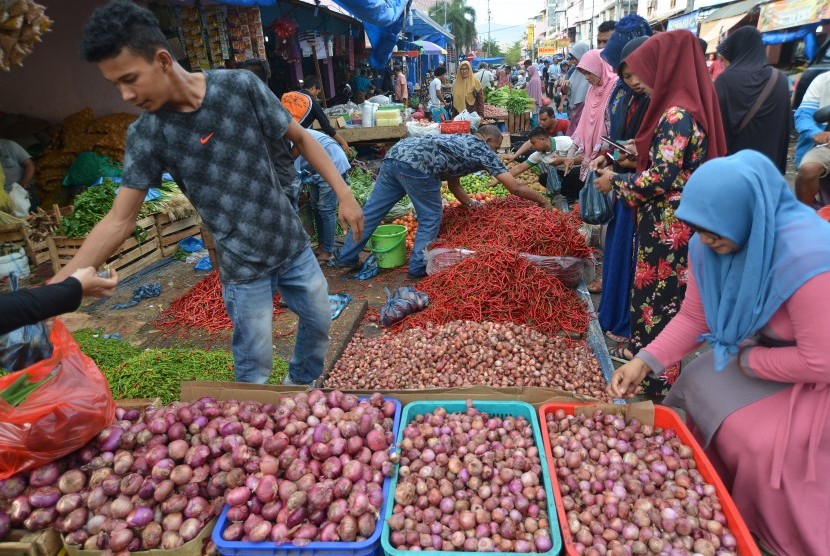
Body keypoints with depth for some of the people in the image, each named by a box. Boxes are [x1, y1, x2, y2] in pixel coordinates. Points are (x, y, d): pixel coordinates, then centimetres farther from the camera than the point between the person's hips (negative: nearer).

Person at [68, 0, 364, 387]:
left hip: (294, 246, 2)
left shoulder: (241, 87, -12)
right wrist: (54, 288, -14)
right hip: (243, 268, -1)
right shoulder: (146, 134, -11)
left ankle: (300, 386, 48)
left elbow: (300, 139, -2)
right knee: (254, 367, 6)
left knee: (320, 323, 19)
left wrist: (343, 194, -8)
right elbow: (119, 220, -8)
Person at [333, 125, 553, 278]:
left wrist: (472, 204, 29)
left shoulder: (461, 141, 33)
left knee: (371, 210, 14)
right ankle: (418, 267, 15)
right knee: (430, 218, 10)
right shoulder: (484, 151, 12)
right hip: (415, 164, -8)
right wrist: (541, 200, 26)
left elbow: (453, 184, 36)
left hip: (396, 152, 8)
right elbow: (515, 188, 13)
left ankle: (347, 256, 23)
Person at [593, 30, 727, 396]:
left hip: (667, 226, -9)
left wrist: (616, 182, -10)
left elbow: (660, 179, -23)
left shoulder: (677, 115, -20)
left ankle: (656, 382, 17)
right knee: (659, 293, 18)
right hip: (668, 222, 9)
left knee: (657, 295, 2)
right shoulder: (686, 105, 10)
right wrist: (641, 152, 9)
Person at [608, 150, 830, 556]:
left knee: (763, 444, -18)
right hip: (760, 348, 7)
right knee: (695, 389, -4)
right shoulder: (708, 246, -15)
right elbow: (693, 317, -6)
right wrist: (645, 362, -18)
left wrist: (746, 362, -18)